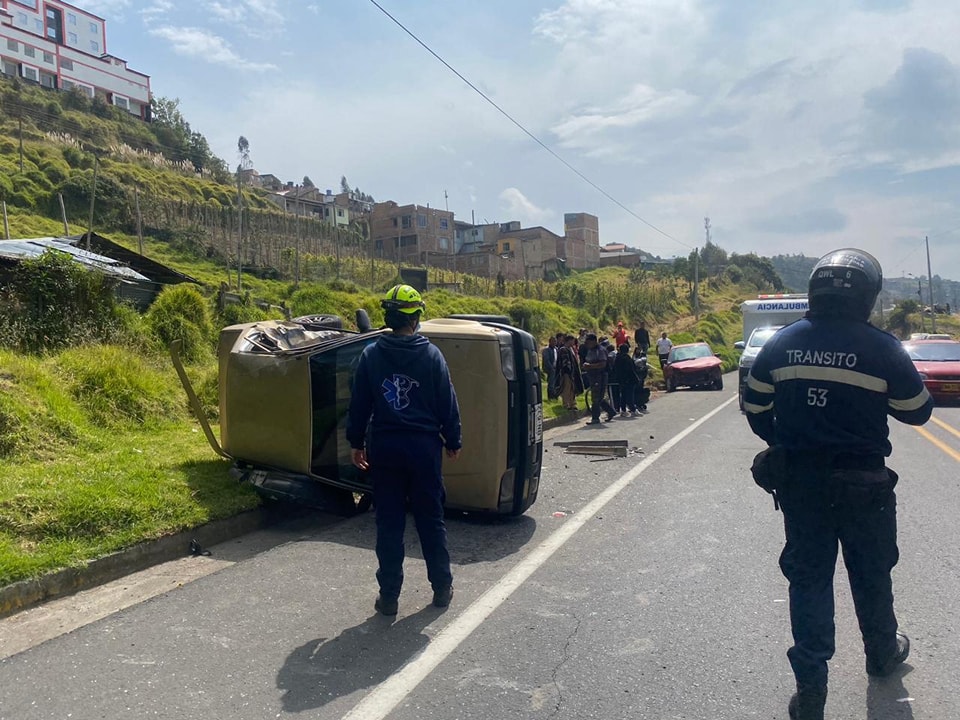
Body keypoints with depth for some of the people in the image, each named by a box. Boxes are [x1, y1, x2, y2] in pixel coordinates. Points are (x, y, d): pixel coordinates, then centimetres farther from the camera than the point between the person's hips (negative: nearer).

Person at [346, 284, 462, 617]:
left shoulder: (370, 355, -2)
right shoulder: (431, 355, -5)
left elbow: (359, 403, 2)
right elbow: (447, 403, -1)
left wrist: (356, 442, 12)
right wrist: (453, 441, 10)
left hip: (384, 448, 1)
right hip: (424, 446, 0)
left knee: (389, 522, 8)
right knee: (431, 518, 12)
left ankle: (389, 595, 13)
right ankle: (442, 587, 23)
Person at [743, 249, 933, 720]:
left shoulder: (782, 344, -4)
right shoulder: (881, 349, -13)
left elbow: (755, 409, 4)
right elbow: (918, 412, -2)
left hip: (798, 482, 2)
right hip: (864, 484, -1)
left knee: (808, 578, 11)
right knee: (871, 574, 20)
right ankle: (882, 652, 45)